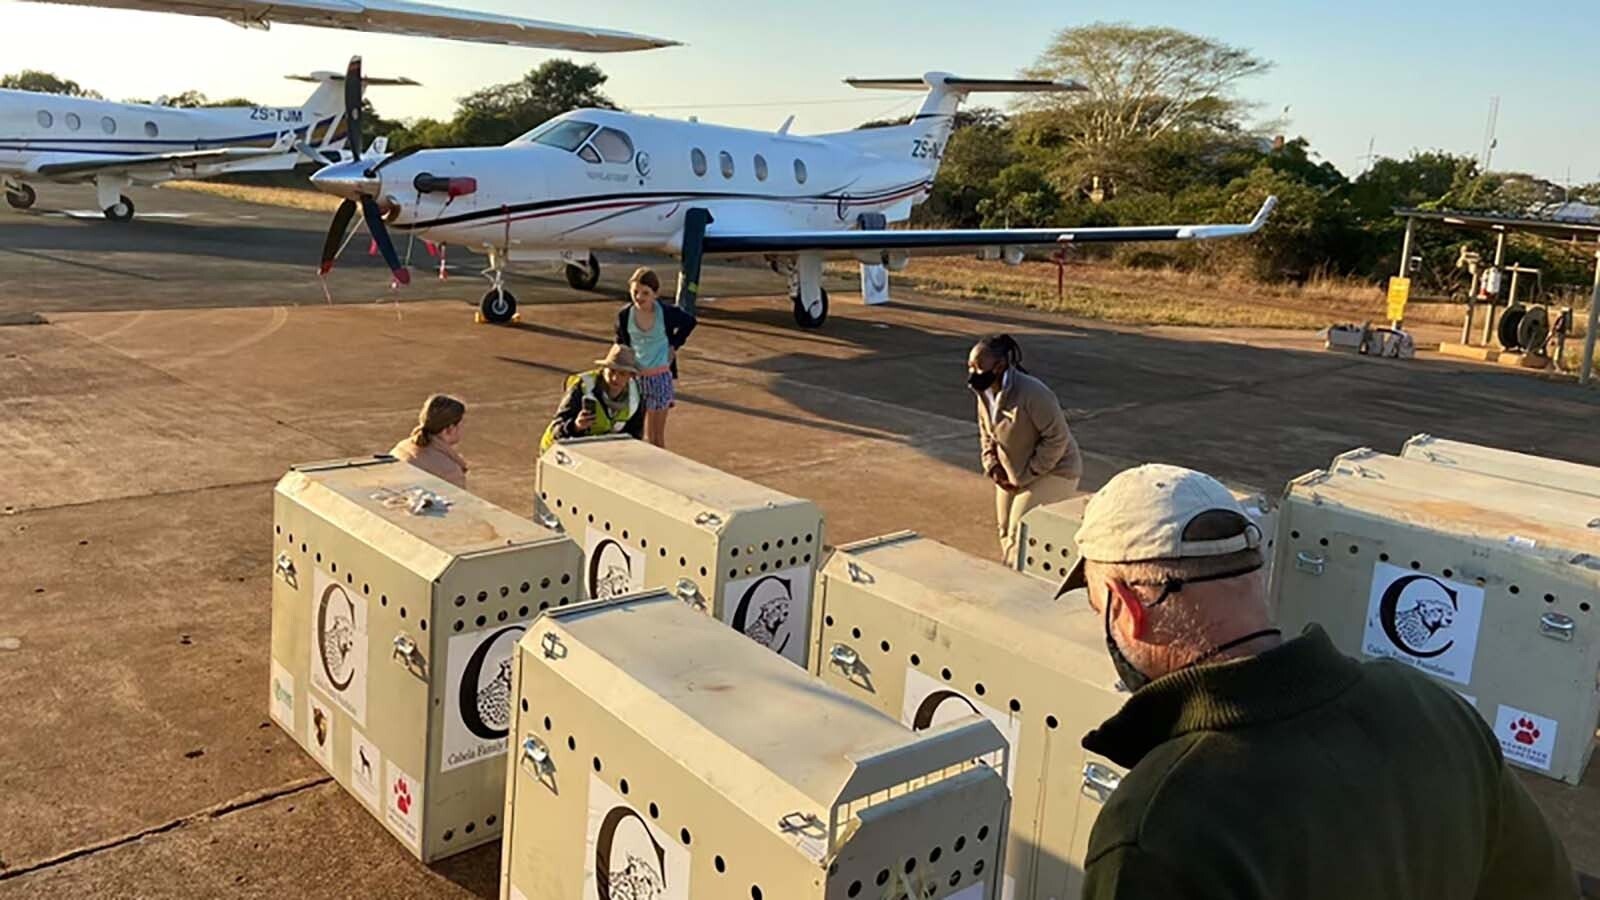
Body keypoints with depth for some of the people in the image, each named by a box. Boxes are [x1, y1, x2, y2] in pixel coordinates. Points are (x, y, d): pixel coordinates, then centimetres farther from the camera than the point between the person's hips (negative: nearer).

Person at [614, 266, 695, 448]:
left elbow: (689, 322, 9)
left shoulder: (666, 312, -11)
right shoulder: (625, 315, -6)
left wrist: (674, 345, 3)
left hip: (660, 377, -1)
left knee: (656, 436, 4)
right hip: (634, 377, 1)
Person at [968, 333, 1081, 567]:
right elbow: (986, 433, 12)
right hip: (1012, 474, 8)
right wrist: (992, 466, -5)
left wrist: (1026, 475, -22)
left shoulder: (1032, 393, -30)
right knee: (1007, 533, 14)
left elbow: (1057, 439, -25)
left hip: (1051, 472, -8)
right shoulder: (985, 392, -4)